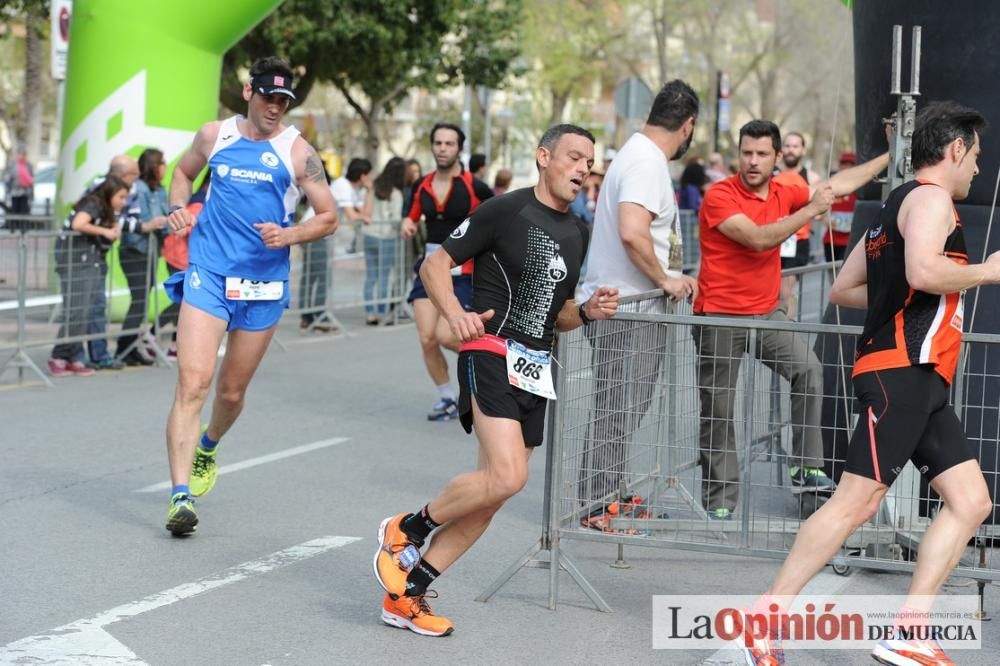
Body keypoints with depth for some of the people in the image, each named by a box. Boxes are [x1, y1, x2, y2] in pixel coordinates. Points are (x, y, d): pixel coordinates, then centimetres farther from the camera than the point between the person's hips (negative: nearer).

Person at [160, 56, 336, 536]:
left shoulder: (297, 151, -1)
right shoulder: (214, 136, 5)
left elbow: (328, 218, 2)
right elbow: (183, 172, 24)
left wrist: (290, 235, -17)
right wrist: (178, 208, 3)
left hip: (264, 283, 0)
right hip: (208, 275, 0)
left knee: (232, 392, 14)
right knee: (192, 383, -16)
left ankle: (208, 448, 48)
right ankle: (180, 496, -18)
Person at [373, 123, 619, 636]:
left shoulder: (577, 233, 15)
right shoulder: (505, 210, -6)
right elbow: (435, 265, -6)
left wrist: (588, 312, 2)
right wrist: (456, 315, -23)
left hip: (536, 369, 8)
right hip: (493, 354, -8)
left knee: (493, 492, 5)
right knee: (506, 477, -23)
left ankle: (405, 595, 14)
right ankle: (404, 530, 1)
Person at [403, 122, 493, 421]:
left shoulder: (473, 186, -7)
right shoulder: (422, 186, 6)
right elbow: (413, 215, 21)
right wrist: (408, 225, 0)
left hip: (462, 270, -4)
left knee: (445, 336, -16)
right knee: (427, 338, -5)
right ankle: (447, 397, 15)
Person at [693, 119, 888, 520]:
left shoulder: (784, 194, 5)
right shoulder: (719, 196, -14)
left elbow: (839, 184, 15)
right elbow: (758, 237, -24)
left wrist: (891, 157, 17)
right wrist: (812, 209, -21)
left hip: (766, 313, 5)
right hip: (720, 316, -5)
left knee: (808, 370, -16)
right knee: (718, 410, 1)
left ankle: (805, 469, -9)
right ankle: (719, 502, 10)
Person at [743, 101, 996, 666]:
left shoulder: (896, 205, 23)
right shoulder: (932, 198, -5)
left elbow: (843, 289, 26)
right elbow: (922, 270, -25)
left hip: (923, 383, 10)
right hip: (903, 370, -10)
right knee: (857, 501, -12)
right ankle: (768, 614, -7)